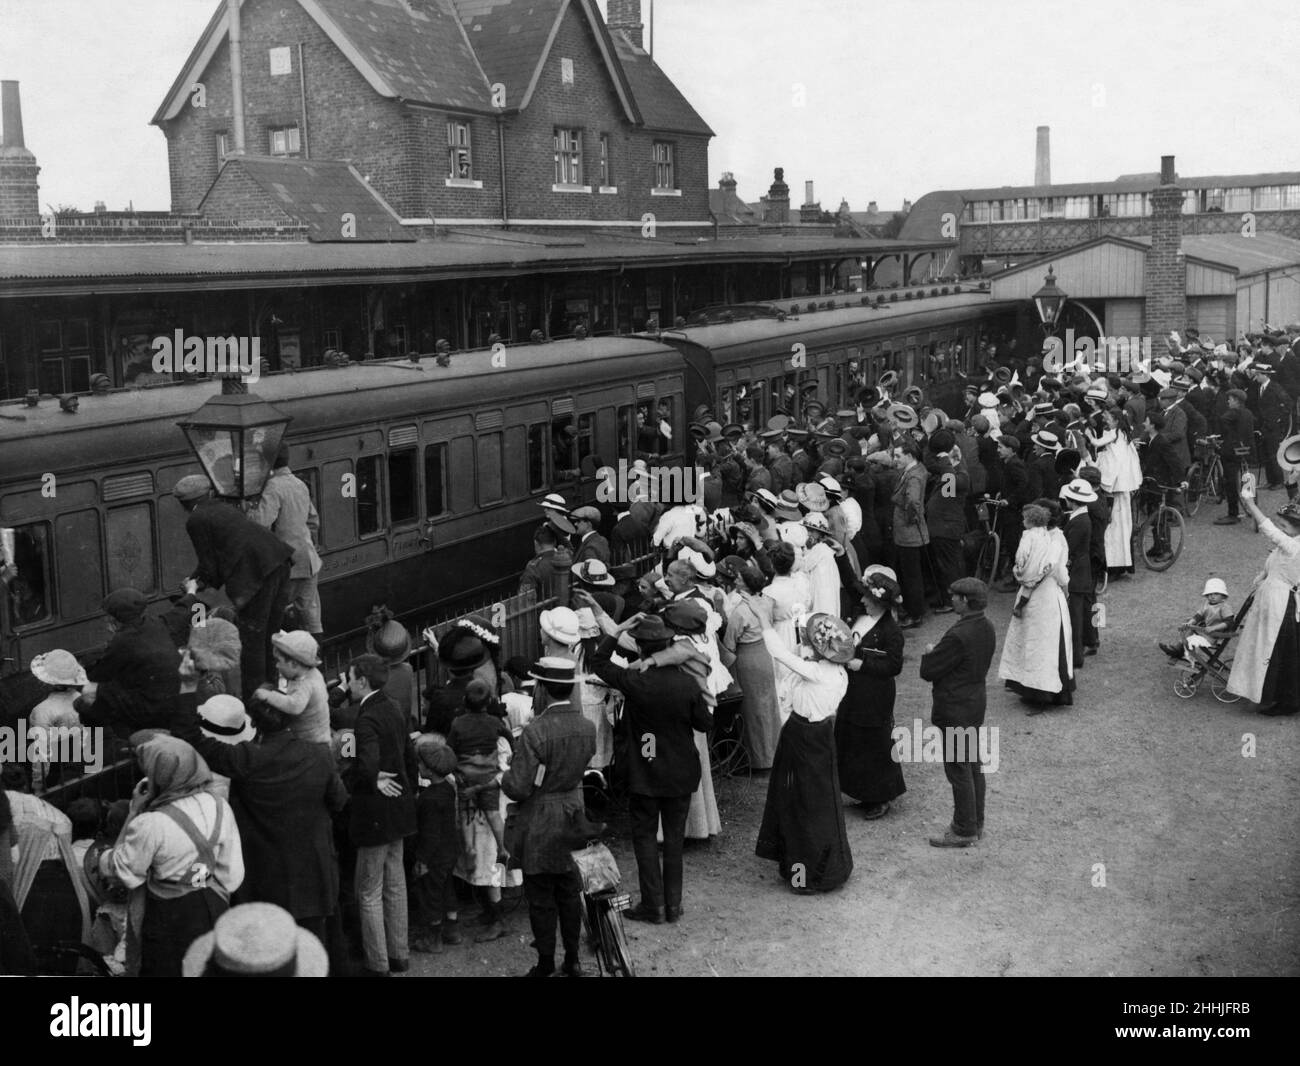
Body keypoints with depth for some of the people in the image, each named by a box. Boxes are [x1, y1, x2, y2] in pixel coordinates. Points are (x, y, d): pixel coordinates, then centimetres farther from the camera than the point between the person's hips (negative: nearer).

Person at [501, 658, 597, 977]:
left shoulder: (535, 731, -25)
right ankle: (572, 960, 28)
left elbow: (518, 788, -22)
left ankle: (546, 965, 18)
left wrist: (504, 777, -2)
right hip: (574, 818, 6)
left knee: (541, 897, 8)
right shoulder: (588, 728, -5)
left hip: (539, 827, -6)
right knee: (569, 892, 18)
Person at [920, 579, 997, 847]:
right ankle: (976, 823, 29)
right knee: (973, 765, 18)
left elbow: (928, 671, -21)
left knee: (959, 770, 2)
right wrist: (938, 653, 8)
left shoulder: (959, 636, -27)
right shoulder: (987, 628, 2)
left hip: (956, 709, -9)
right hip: (976, 701, 9)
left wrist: (929, 654, 0)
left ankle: (964, 831, 11)